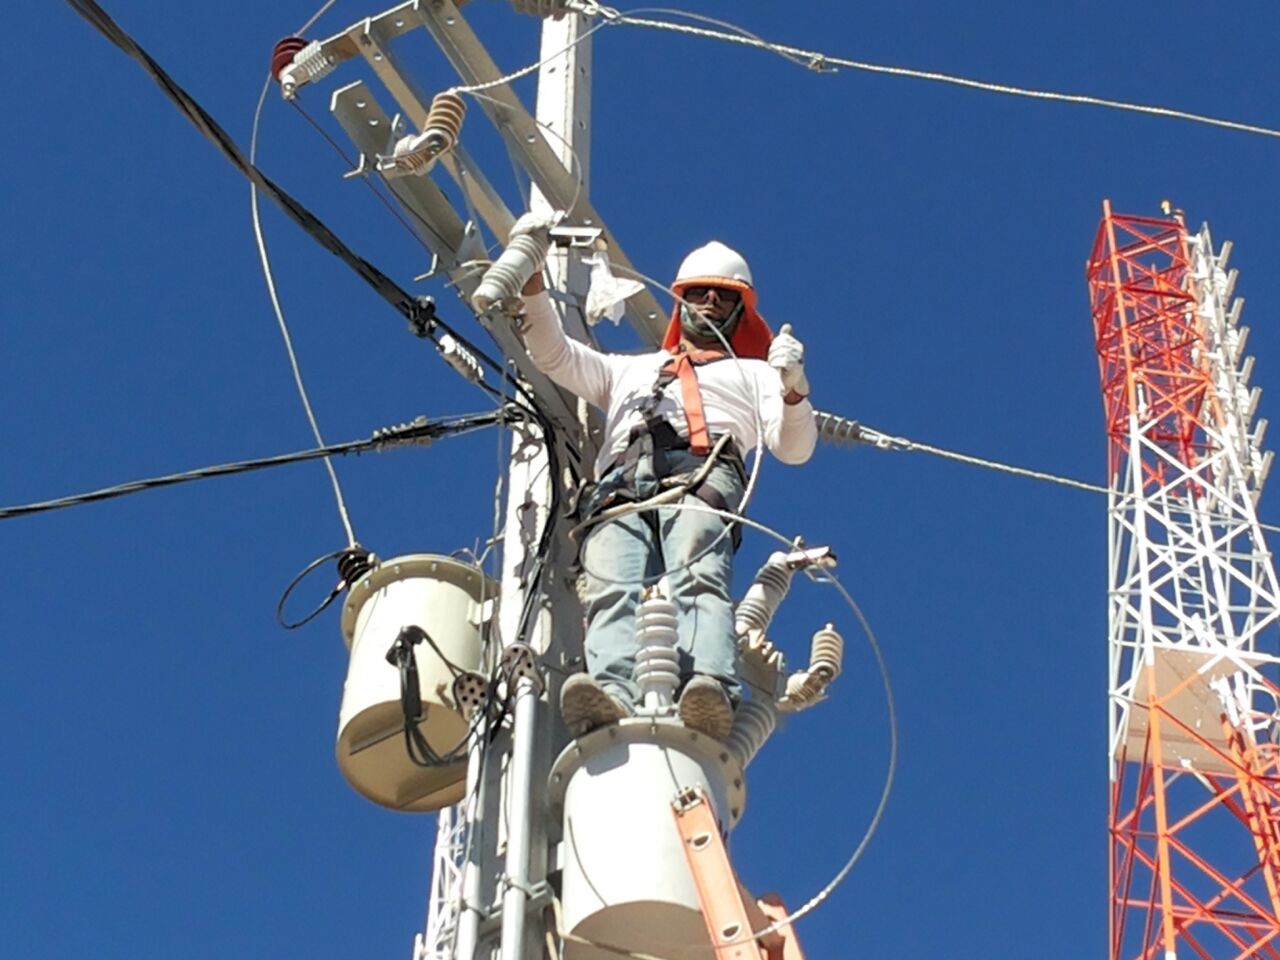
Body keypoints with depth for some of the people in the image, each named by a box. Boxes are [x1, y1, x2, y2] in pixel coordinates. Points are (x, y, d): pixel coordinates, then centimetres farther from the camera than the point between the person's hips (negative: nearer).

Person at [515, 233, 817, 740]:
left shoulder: (754, 373, 36)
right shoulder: (628, 369, 46)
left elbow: (793, 448, 20)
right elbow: (552, 353, 36)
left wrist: (792, 391, -2)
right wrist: (531, 280, 23)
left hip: (702, 473, -2)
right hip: (620, 486, 2)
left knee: (698, 580, -35)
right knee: (613, 592, -31)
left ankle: (712, 690, -60)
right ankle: (613, 693, -56)